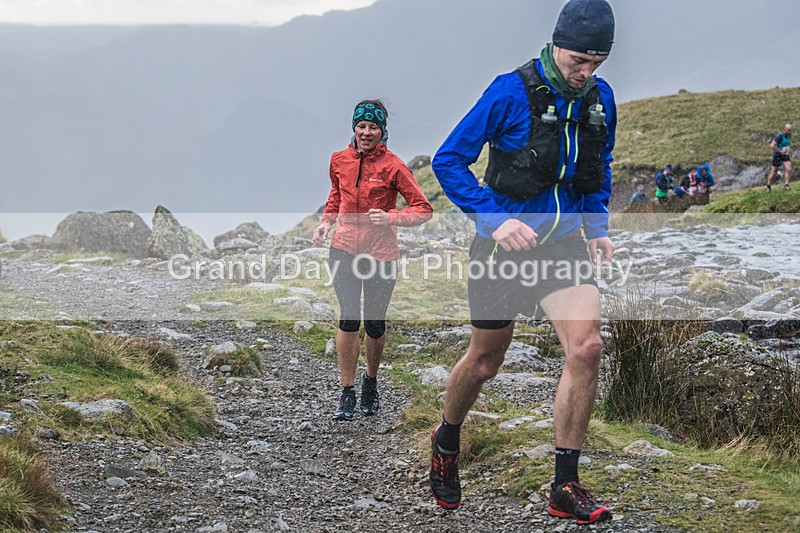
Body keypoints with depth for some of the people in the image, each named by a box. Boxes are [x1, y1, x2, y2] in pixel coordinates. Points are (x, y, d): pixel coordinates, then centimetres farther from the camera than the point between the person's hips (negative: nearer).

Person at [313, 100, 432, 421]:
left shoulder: (392, 166, -9)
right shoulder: (340, 160, 3)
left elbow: (424, 210, -8)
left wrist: (390, 217, -23)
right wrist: (326, 222, 7)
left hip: (381, 253, -2)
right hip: (344, 249, 2)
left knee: (375, 325, 7)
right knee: (349, 319, -12)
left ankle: (371, 380, 35)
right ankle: (347, 393, -3)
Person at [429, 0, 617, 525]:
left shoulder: (601, 98, 0)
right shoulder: (511, 92, -16)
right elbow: (449, 161, -13)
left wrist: (599, 227, 6)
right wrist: (495, 220, -22)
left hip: (564, 243, 3)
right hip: (505, 245, -3)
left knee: (587, 348, -16)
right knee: (485, 362, 10)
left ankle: (566, 487, -6)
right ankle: (446, 442, 42)